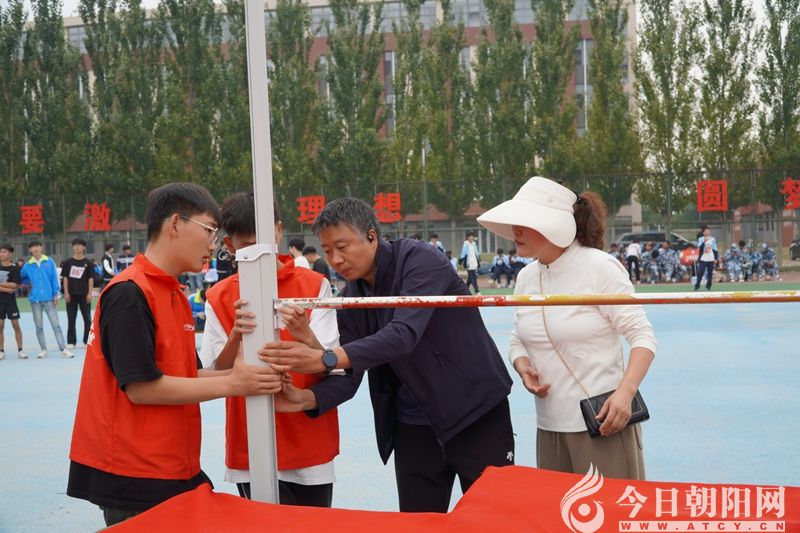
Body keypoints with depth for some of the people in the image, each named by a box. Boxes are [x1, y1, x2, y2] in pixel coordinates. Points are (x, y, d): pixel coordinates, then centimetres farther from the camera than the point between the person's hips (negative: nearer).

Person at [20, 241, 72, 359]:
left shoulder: (49, 262, 0)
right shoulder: (28, 265, 4)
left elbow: (54, 278, 0)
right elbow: (21, 278, 16)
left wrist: (56, 294, -4)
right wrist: (28, 283, -1)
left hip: (49, 298, -2)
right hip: (35, 299, 2)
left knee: (55, 324, -3)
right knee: (39, 326, 7)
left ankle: (63, 349, -2)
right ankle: (43, 350, 16)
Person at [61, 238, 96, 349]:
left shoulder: (88, 262, 0)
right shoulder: (67, 262, 4)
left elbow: (91, 279, -1)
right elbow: (65, 278, 3)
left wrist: (89, 293, -8)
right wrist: (66, 293, -4)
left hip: (84, 294, -1)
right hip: (71, 294, 1)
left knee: (87, 319, 4)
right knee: (71, 319, 6)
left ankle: (88, 341, 12)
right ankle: (71, 342, 12)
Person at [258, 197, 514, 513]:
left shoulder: (420, 261, -17)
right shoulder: (352, 297, 3)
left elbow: (404, 335, -32)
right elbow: (349, 374, -2)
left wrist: (325, 358, -41)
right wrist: (308, 398, -23)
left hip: (476, 413, -5)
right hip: (414, 425, 6)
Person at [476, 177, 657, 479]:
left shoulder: (599, 267, -11)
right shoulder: (526, 277, 7)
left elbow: (642, 335, -10)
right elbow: (518, 341, 18)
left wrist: (625, 392, -23)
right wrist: (523, 368, -4)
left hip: (602, 422, -6)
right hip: (549, 427, 6)